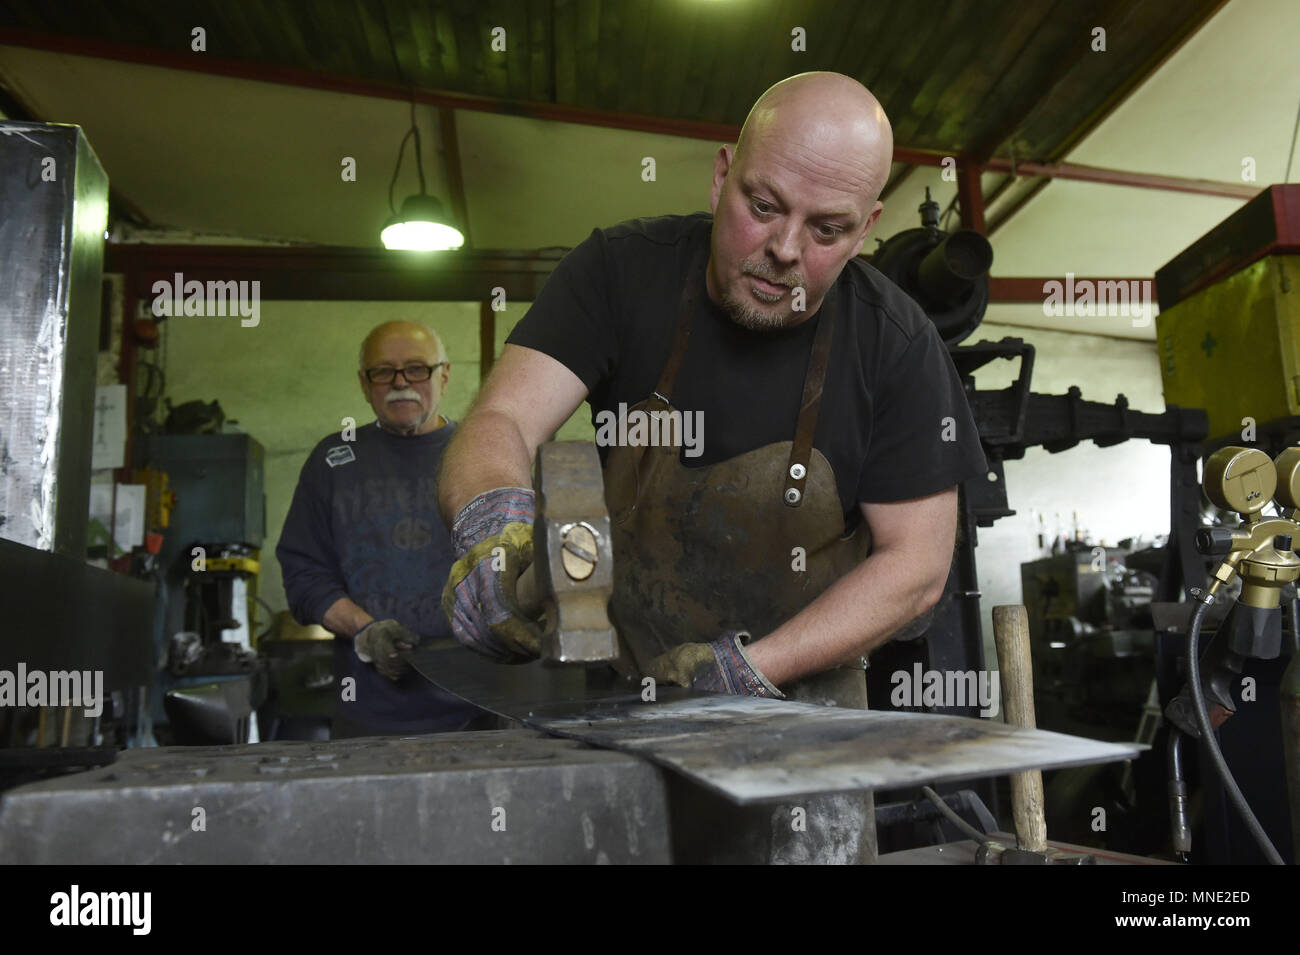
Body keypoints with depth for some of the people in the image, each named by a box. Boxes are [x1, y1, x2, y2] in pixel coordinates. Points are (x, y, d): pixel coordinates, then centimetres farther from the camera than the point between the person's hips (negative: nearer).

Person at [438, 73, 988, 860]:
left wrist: (751, 668, -22)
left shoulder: (896, 344, -13)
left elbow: (917, 562, -12)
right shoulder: (621, 271, -12)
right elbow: (500, 423, -21)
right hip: (625, 676, 0)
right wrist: (493, 517, -44)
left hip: (803, 689, 0)